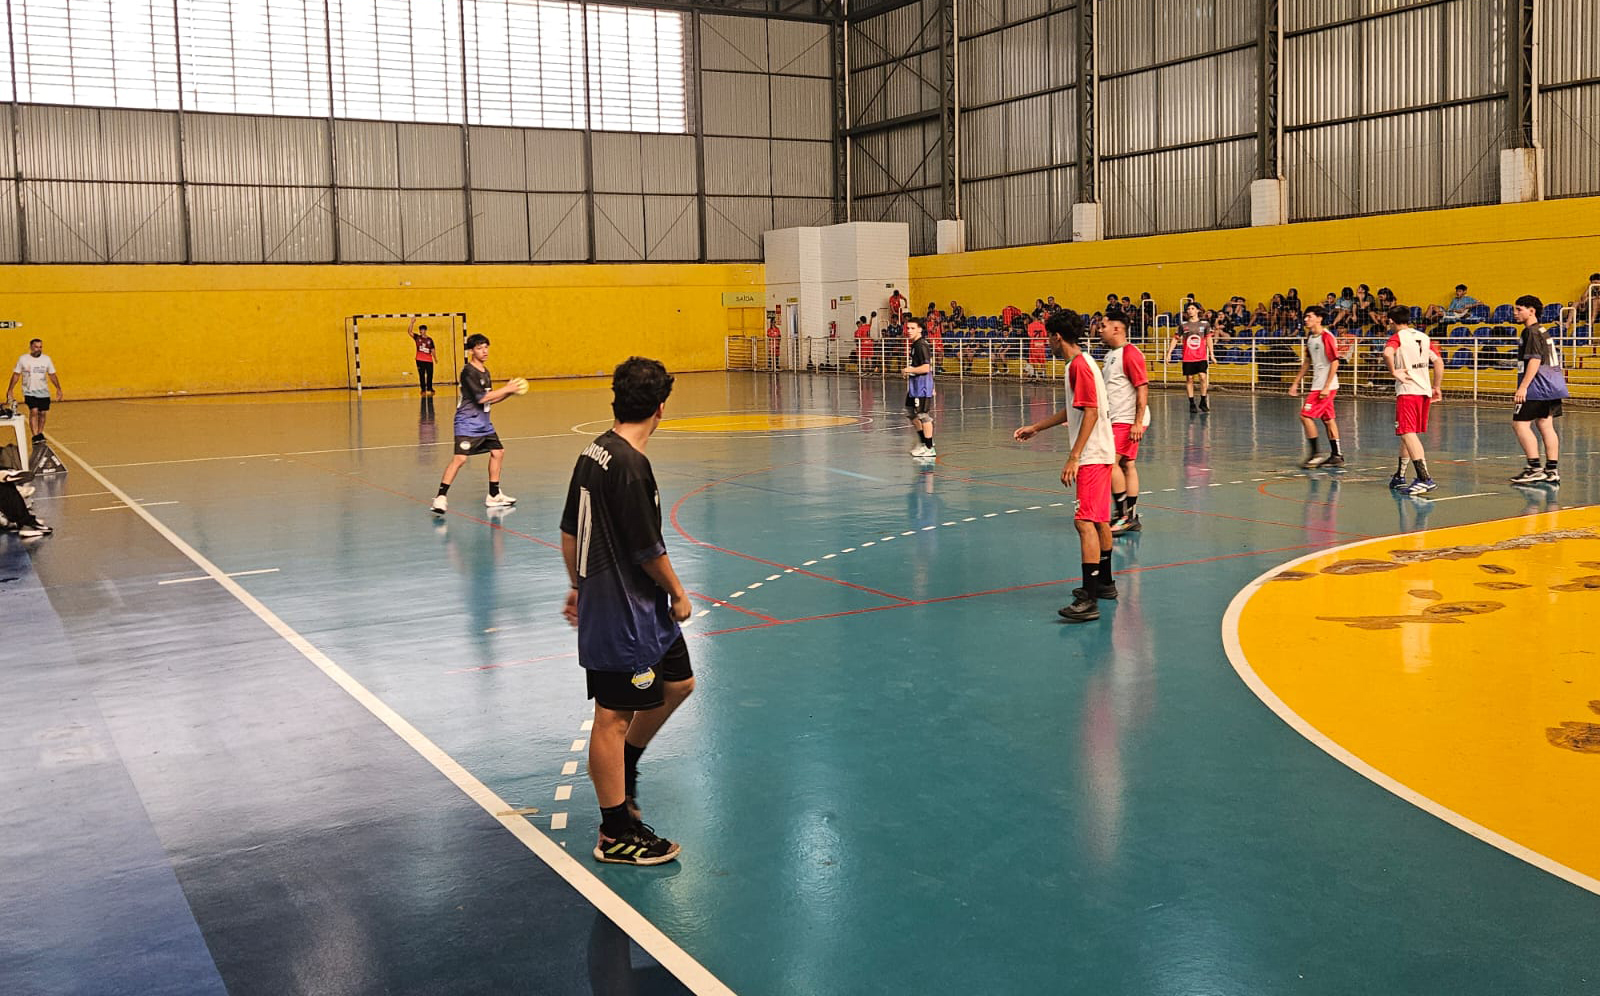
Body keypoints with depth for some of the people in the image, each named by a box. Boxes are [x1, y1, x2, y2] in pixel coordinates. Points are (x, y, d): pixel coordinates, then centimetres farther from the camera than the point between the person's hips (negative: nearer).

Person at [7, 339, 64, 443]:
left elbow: (52, 375, 9)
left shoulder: (47, 359, 2)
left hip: (43, 392, 3)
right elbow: (16, 375, 2)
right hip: (29, 392, -3)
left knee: (42, 413, 6)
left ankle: (40, 434, 24)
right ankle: (35, 436, -19)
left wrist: (58, 389, 4)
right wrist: (10, 390, 0)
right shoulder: (23, 359, -3)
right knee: (34, 411, -17)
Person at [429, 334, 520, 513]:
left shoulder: (485, 372, 14)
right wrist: (506, 389, -16)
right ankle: (441, 497, -16)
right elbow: (482, 398, -21)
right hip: (467, 423, -9)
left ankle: (494, 496, 24)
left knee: (498, 452, 13)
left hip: (484, 423, 9)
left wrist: (508, 391, 7)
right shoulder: (468, 372, -14)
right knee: (459, 457, -19)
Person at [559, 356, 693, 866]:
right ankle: (616, 835, 12)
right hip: (623, 611, -10)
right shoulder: (630, 467, -23)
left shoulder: (594, 451, 6)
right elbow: (648, 549, -19)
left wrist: (578, 585, 24)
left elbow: (570, 530, 14)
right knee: (614, 716, 1)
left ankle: (622, 767, 37)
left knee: (678, 682, 21)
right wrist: (678, 594, -3)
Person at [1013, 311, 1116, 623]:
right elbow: (1072, 410, 26)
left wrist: (1074, 458, -24)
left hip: (1091, 457, -11)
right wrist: (1035, 428, 32)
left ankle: (1089, 601, -18)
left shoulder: (1079, 366, -16)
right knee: (1099, 521, 19)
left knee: (1086, 522, -14)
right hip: (1099, 454, 11)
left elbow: (1090, 413, -22)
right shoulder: (1080, 364, 15)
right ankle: (1104, 583, 32)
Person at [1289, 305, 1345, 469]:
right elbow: (1307, 362, 21)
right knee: (1328, 419, 11)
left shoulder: (1326, 337, -15)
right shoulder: (1310, 337, 12)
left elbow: (1335, 362, -17)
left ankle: (1316, 454, -4)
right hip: (1317, 385, 9)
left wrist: (1327, 387, -21)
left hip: (1325, 386, -9)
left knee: (1306, 416, -10)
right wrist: (1296, 383, 20)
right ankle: (1336, 456, 16)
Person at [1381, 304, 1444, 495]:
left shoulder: (1397, 337, -3)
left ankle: (1425, 478, -24)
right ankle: (1399, 476, 28)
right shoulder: (1424, 337, 16)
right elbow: (1439, 362, 14)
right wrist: (1436, 388, 19)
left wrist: (1394, 372, -14)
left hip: (1407, 391, -7)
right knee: (1408, 434, 18)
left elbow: (1387, 353, -26)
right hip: (1425, 391, 7)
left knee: (1408, 433, -12)